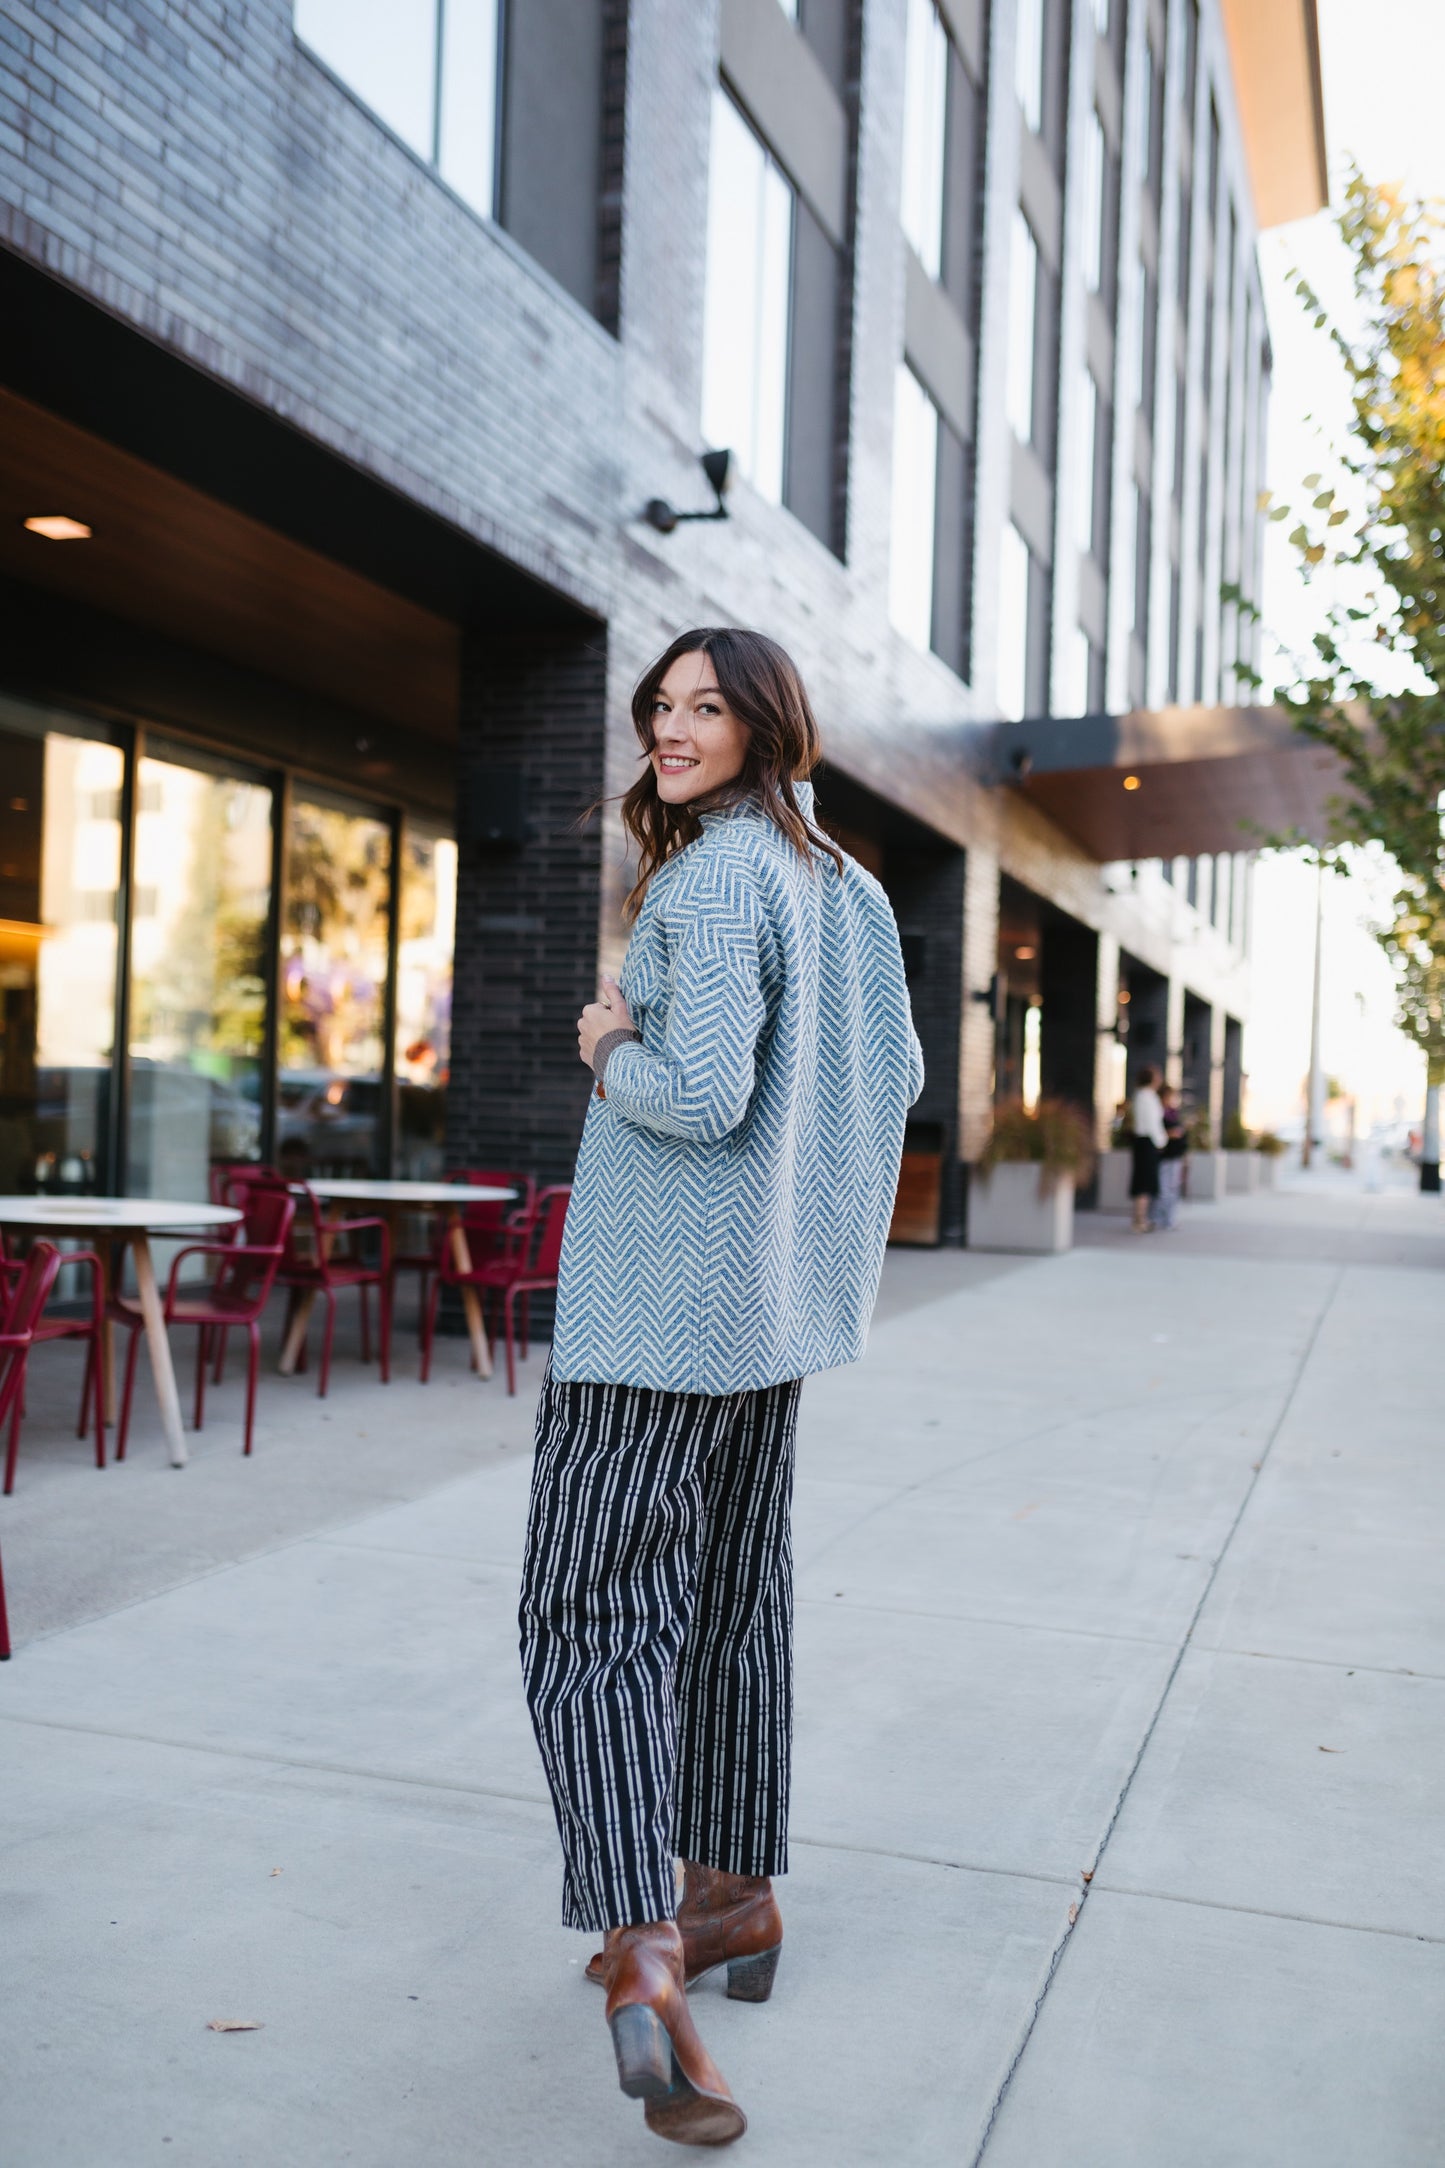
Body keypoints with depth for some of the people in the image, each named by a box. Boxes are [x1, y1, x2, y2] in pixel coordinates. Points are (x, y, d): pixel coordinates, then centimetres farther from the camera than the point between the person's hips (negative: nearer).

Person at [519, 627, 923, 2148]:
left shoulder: (716, 877, -16)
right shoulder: (839, 880, 11)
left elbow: (700, 1095, -25)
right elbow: (897, 1078, 20)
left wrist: (607, 1051, -6)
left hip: (657, 1301, -9)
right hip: (772, 1296, 9)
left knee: (595, 1608, -5)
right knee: (732, 1592, 17)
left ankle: (646, 1944, -13)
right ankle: (732, 1895, 28)